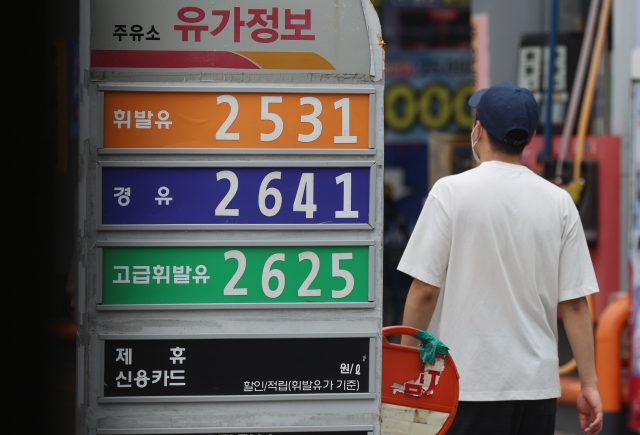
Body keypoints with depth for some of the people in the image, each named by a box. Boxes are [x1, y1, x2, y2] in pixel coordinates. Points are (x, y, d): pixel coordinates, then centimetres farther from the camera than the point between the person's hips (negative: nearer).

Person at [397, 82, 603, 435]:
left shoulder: (452, 191, -5)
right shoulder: (559, 202, 4)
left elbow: (425, 289, -7)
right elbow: (575, 302, 2)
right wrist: (589, 384, 6)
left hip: (468, 383, -4)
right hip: (539, 385, 4)